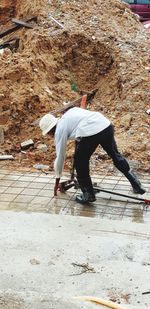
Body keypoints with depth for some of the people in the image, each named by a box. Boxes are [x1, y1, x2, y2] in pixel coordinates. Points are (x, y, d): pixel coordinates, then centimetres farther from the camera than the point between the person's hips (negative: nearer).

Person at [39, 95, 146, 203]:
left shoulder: (59, 130, 11)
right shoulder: (70, 112, 29)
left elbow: (60, 157, 15)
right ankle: (137, 185, 31)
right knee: (116, 155, 24)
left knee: (80, 163, 16)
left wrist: (57, 180, 24)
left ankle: (88, 194, 24)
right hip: (106, 125, 8)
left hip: (91, 133, -7)